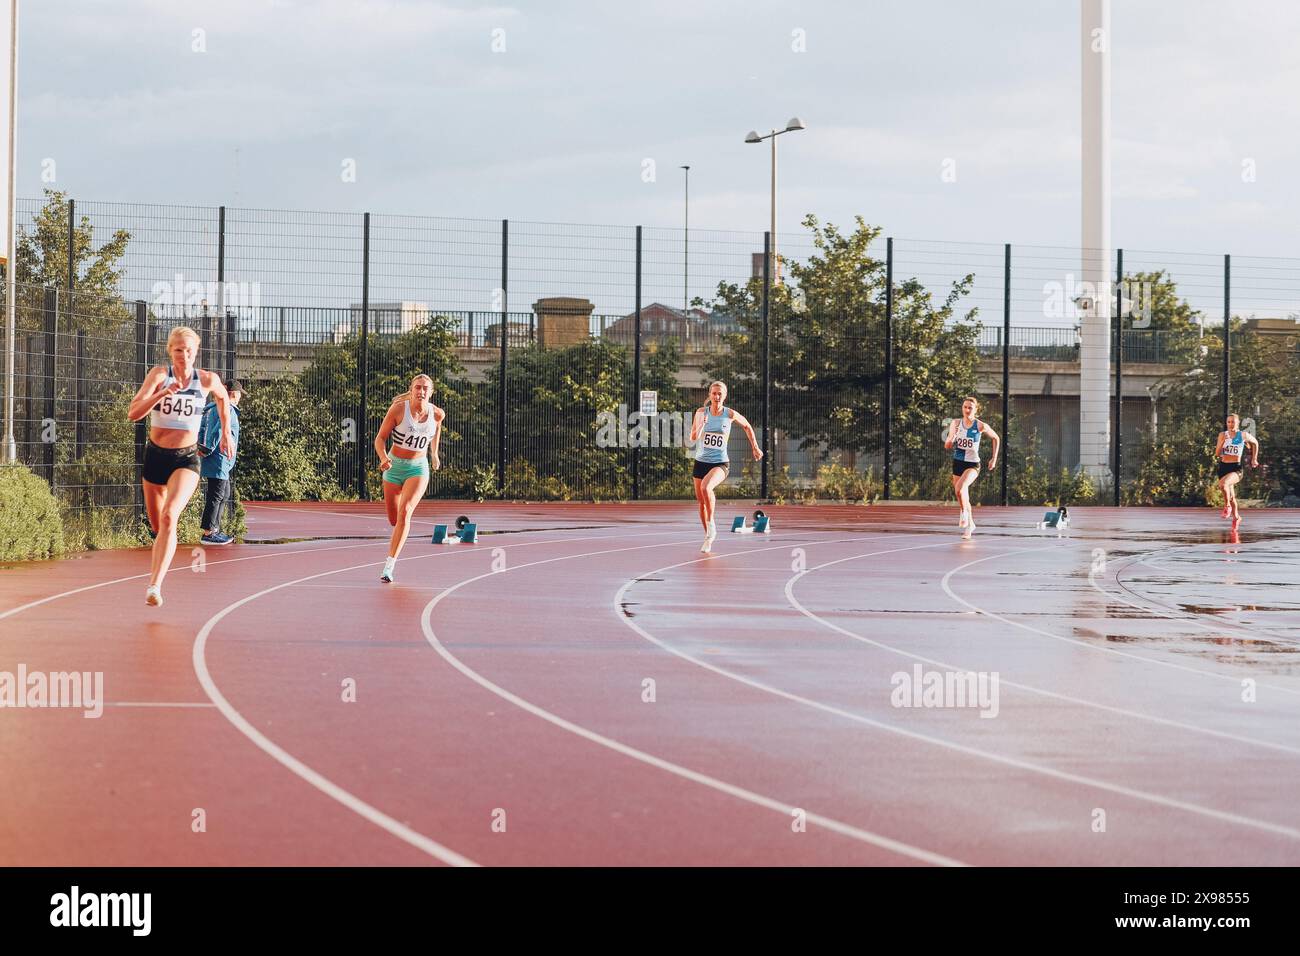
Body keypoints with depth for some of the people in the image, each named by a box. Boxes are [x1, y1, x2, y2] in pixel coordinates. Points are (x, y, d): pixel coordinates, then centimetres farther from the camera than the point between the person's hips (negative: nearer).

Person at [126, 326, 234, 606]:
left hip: (186, 459, -2)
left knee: (169, 517, -25)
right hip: (155, 455, 2)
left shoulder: (208, 380, -5)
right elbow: (133, 413, -20)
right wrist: (162, 393, -33)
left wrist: (226, 433, 24)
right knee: (156, 524, 16)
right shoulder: (159, 374, -9)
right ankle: (158, 567, 49)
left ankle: (155, 585, -30)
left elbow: (223, 398, 20)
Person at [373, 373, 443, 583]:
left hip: (418, 468, -1)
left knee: (405, 512, -23)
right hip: (394, 465, 1)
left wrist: (434, 453, 24)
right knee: (394, 520, 10)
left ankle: (389, 566, -25)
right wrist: (383, 458, -28)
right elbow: (380, 438, -9)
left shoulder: (437, 414, -8)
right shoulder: (398, 409, -15)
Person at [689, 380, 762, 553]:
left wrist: (755, 447, 17)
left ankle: (711, 524, -13)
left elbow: (747, 426, 15)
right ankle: (708, 538, 26)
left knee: (706, 487, -32)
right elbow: (693, 437, -12)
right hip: (701, 461, 3)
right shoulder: (701, 412, -3)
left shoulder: (730, 414, -5)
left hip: (720, 463, -3)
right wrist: (701, 425, -30)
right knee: (701, 502, 8)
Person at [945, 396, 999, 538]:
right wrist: (951, 438, -17)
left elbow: (996, 438, 9)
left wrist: (994, 458, 6)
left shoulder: (981, 426, -8)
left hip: (972, 464, -4)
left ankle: (964, 513, -5)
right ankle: (970, 524, 33)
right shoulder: (956, 423, 0)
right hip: (957, 462, 4)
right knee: (962, 497, 12)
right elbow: (947, 446, 5)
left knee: (960, 489, -30)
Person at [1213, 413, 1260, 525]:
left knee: (1223, 484, -35)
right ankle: (1236, 517, 37)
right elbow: (1217, 454, 0)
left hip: (1236, 468, -4)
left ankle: (1227, 506, -14)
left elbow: (1255, 443, 17)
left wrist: (1254, 459, 19)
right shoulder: (1222, 435, 3)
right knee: (1231, 496, 15)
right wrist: (1222, 441, -13)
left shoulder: (1243, 435, -3)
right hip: (1223, 467, 4)